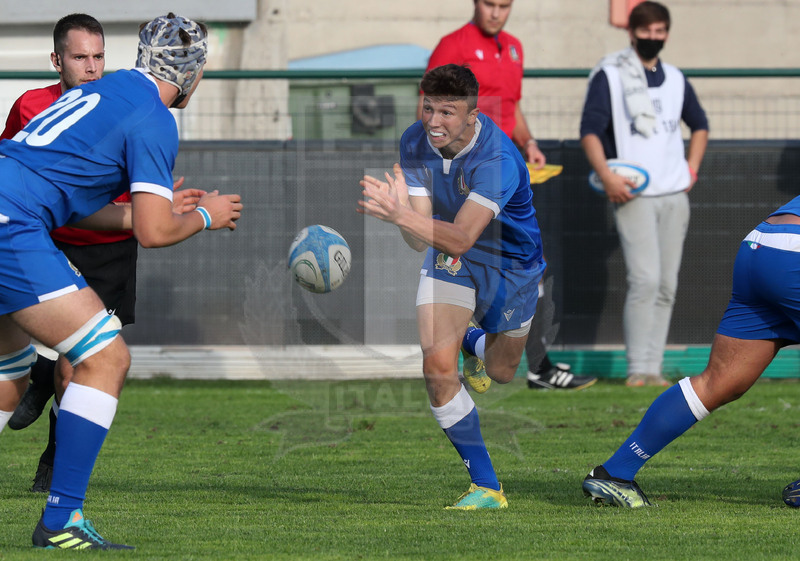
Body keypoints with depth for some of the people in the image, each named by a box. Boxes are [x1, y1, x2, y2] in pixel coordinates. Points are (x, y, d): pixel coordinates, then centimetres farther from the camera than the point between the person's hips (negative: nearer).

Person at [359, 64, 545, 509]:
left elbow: (461, 238, -46)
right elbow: (422, 240, -24)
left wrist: (400, 216, -59)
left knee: (501, 371, 19)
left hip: (512, 265, -2)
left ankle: (475, 343, 59)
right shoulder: (415, 144, -20)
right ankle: (486, 487, -5)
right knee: (438, 368, -17)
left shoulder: (499, 159, -36)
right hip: (448, 259, 3)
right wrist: (402, 212, -46)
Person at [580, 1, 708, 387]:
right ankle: (638, 369, -13)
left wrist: (691, 169, 16)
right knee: (645, 280, -16)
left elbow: (699, 125, 30)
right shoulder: (609, 77, 0)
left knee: (666, 286, 3)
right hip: (633, 195, -6)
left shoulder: (675, 80, 16)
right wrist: (606, 176, -18)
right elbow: (589, 131, -6)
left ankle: (653, 368, 6)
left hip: (674, 196, 6)